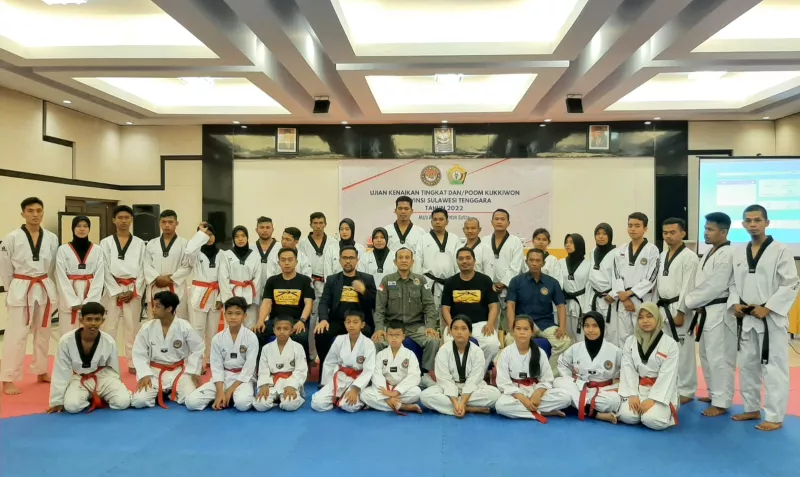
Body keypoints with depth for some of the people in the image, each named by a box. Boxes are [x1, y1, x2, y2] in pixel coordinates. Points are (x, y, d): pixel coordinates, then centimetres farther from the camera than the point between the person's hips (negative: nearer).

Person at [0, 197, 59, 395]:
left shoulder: (52, 238, 1)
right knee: (16, 335, -3)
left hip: (44, 290, 4)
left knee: (42, 333, 14)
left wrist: (43, 285, 9)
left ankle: (41, 372, 29)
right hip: (21, 291, -4)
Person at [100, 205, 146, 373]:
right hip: (113, 289, -1)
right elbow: (105, 270, -3)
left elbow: (143, 269, 3)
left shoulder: (139, 243, 5)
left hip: (134, 290, 1)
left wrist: (133, 291, -8)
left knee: (133, 327, 6)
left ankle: (133, 363, 17)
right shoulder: (106, 243, 2)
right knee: (109, 327, -1)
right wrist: (117, 291, -10)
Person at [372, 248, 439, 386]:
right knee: (376, 342, -29)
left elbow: (429, 305, 2)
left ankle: (426, 374, -5)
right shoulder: (387, 280, 5)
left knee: (433, 341, -27)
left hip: (416, 325, 1)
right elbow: (379, 307, 0)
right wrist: (379, 328, -16)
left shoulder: (421, 280, 7)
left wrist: (430, 326, -14)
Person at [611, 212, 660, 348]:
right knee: (622, 338, 9)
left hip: (642, 301, -4)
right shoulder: (620, 250, 9)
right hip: (622, 301, 4)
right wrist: (624, 298, -8)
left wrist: (629, 293, -12)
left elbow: (650, 278, -8)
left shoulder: (652, 250, -2)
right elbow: (616, 276, 4)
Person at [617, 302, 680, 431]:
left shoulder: (670, 344, -7)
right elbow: (628, 370, -1)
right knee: (627, 416, -23)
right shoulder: (630, 341, 3)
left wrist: (652, 399, -19)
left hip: (661, 391, -2)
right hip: (638, 388, 2)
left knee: (652, 420, -26)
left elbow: (667, 376, -11)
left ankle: (666, 410, 9)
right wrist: (632, 395, -13)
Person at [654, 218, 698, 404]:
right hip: (663, 308, 8)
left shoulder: (689, 257, -11)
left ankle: (686, 390, 10)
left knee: (683, 351, -1)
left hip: (678, 309, -8)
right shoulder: (662, 256, 13)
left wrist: (680, 313, -18)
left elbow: (688, 287, -16)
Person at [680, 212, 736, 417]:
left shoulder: (728, 254, -15)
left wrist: (689, 302, -11)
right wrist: (684, 309, 5)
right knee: (706, 355, 18)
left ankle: (721, 403, 5)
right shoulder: (709, 254, 15)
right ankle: (714, 394, 31)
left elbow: (714, 287, -20)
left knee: (719, 358, -3)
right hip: (705, 312, 10)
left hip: (719, 312, -10)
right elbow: (694, 283, 13)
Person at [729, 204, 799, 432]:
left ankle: (775, 417, 9)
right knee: (747, 365, 14)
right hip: (746, 319, 6)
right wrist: (735, 304, -3)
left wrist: (767, 308, -16)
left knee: (774, 368, -2)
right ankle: (752, 409, 29)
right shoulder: (738, 253, 8)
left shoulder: (780, 251, -8)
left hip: (771, 319, -6)